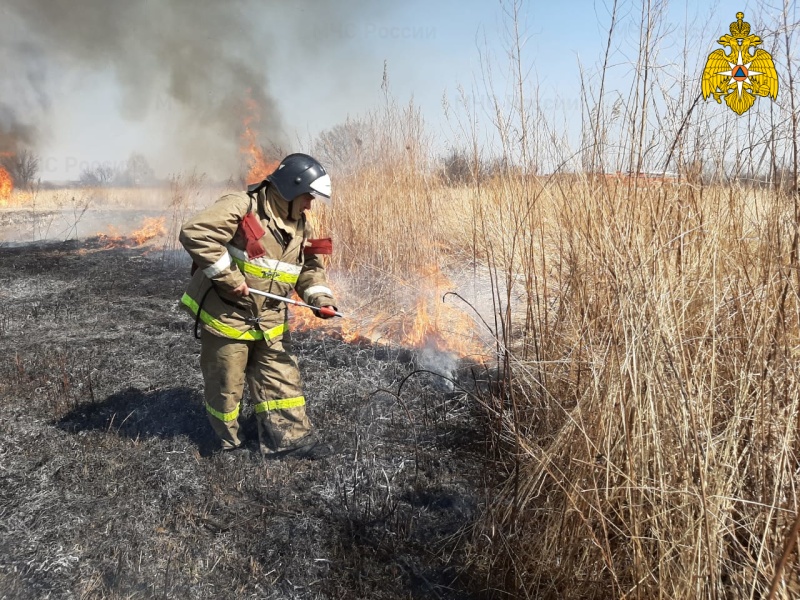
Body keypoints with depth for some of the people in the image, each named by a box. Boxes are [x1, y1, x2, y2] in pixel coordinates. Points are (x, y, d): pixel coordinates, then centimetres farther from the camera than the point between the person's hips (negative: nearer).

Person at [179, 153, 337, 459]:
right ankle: (229, 443, 30)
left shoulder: (300, 226, 6)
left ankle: (291, 438, 17)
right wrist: (228, 276, -27)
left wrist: (321, 299, -6)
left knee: (280, 379, 7)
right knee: (226, 385, 9)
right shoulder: (241, 207, -19)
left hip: (268, 321, 7)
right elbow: (195, 233, -28)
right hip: (225, 315, -6)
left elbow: (310, 267, 13)